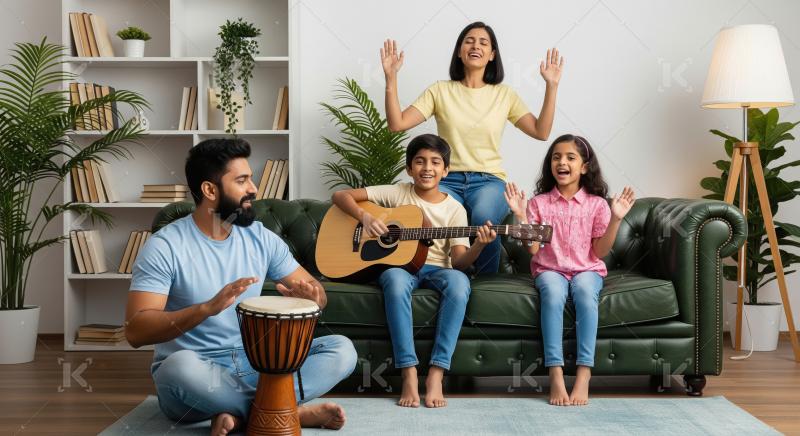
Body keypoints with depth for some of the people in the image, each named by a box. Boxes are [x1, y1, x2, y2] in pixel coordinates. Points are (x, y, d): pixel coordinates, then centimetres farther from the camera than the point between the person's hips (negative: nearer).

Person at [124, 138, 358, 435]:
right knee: (180, 367, -40)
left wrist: (309, 295, -18)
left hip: (254, 364, 5)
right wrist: (208, 308, -36)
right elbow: (135, 331, -21)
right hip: (196, 370, -4)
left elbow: (314, 288, 9)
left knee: (342, 349, -13)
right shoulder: (165, 246, -12)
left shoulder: (260, 237, 3)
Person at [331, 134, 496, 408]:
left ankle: (436, 375, -33)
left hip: (436, 269, 1)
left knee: (459, 282, -35)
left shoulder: (455, 209, 5)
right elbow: (340, 196, 1)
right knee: (396, 280, -39)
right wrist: (365, 217, -17)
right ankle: (409, 374, -36)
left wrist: (479, 245, -24)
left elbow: (460, 261, -4)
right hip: (398, 264, -1)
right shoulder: (397, 194, 2)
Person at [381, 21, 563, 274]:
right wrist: (391, 77, -8)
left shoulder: (504, 94, 11)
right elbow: (397, 123, -1)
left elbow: (541, 132, 2)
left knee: (484, 218, -36)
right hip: (448, 180, 0)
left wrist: (551, 86, -5)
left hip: (488, 180, 0)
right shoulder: (440, 91, 9)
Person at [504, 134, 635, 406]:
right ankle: (556, 376, -37)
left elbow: (600, 251, 0)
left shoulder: (596, 204, 3)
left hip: (586, 270, 0)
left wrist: (616, 219, -10)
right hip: (549, 269, 0)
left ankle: (583, 376, -37)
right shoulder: (539, 202, 3)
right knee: (553, 294, -35)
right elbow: (533, 249, -3)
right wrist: (521, 215, -11)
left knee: (585, 293, -35)